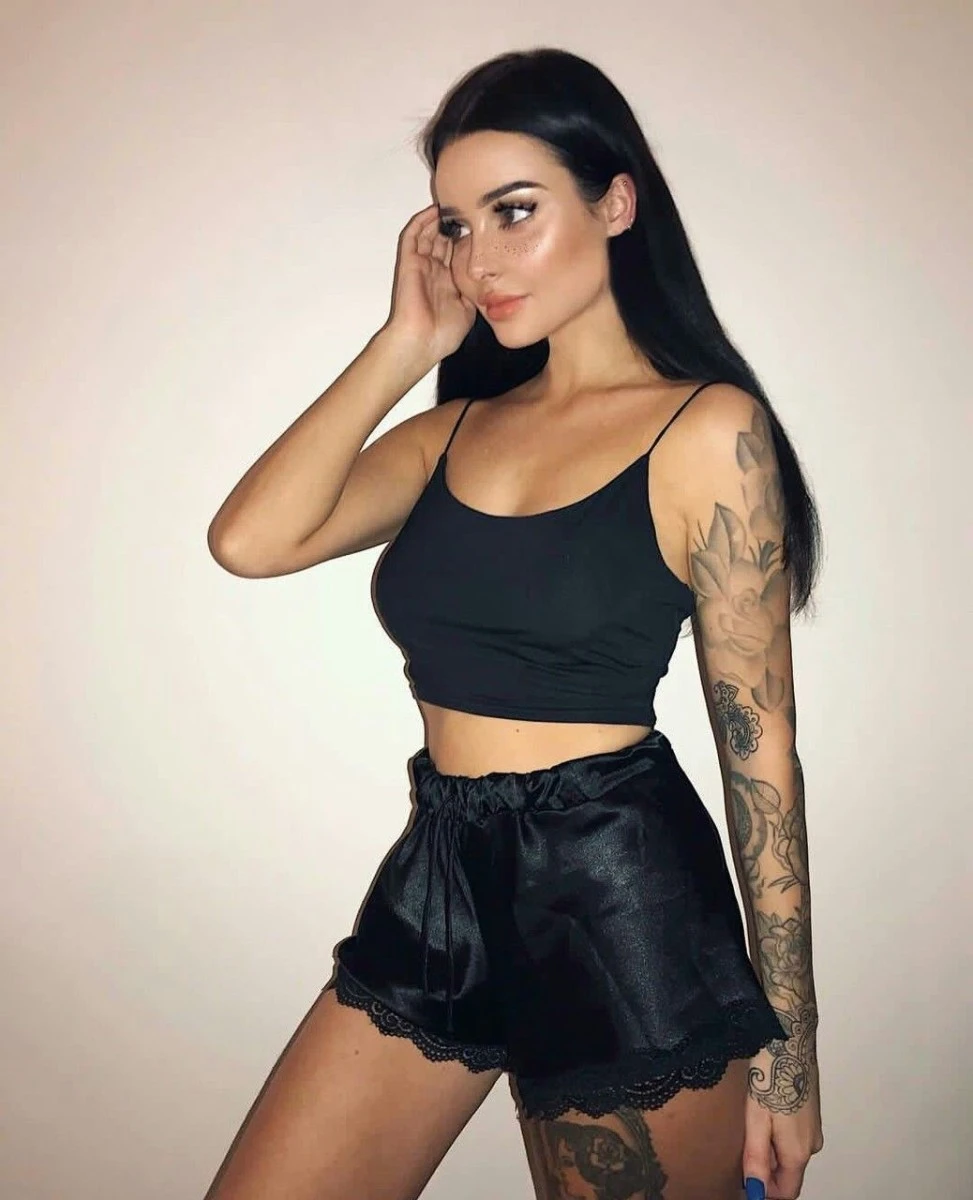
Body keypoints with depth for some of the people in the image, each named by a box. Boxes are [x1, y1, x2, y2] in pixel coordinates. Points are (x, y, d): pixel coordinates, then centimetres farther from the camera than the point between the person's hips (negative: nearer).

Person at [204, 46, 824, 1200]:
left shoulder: (706, 430, -7)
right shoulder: (460, 427, 9)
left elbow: (759, 743, -8)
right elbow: (248, 540, -5)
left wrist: (786, 1041, -5)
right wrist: (404, 344, -2)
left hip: (623, 898, -5)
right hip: (440, 880, 6)